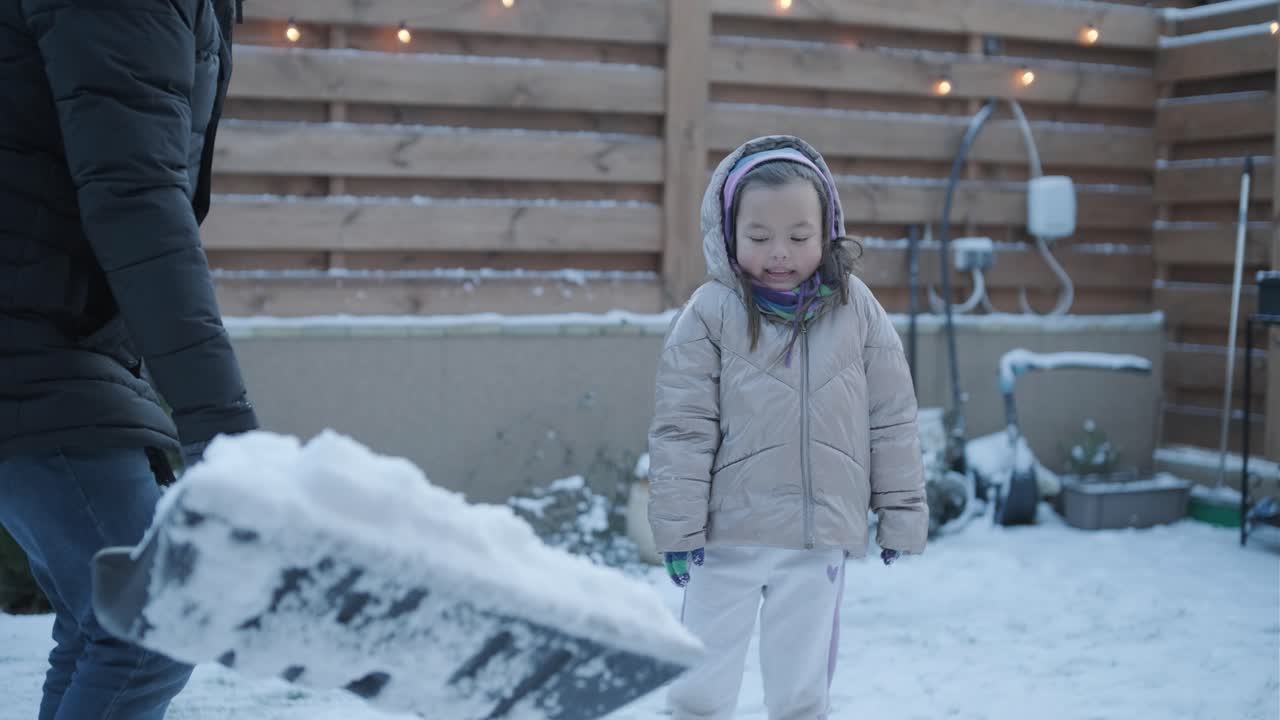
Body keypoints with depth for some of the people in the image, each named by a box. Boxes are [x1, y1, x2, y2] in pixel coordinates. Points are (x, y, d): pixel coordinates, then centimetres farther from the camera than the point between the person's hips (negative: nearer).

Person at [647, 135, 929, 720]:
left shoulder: (856, 309, 0)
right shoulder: (710, 313, -6)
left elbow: (892, 420, 5)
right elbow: (681, 428, -6)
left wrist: (902, 512, 6)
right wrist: (678, 527, -8)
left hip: (821, 538, 2)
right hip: (729, 535, -1)